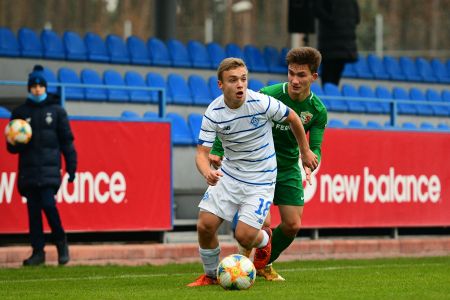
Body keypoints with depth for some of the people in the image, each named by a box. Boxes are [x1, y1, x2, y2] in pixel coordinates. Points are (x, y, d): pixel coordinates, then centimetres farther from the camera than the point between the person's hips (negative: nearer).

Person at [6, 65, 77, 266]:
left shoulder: (56, 110, 6)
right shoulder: (20, 112, 11)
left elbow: (67, 141, 8)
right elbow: (12, 147, 15)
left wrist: (71, 167, 3)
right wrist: (16, 143, -9)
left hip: (50, 168, -3)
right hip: (28, 169, 3)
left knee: (48, 204, -15)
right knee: (33, 209, 1)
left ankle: (61, 243, 7)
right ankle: (38, 251, 6)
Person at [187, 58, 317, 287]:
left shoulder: (262, 103, -20)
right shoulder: (213, 113, -15)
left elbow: (292, 118, -1)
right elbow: (202, 152, -14)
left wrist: (305, 151, 11)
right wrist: (207, 173, -38)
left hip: (260, 179, -3)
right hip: (229, 174, 3)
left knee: (243, 236, -13)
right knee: (205, 226, -7)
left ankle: (263, 240, 26)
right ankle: (211, 275, 19)